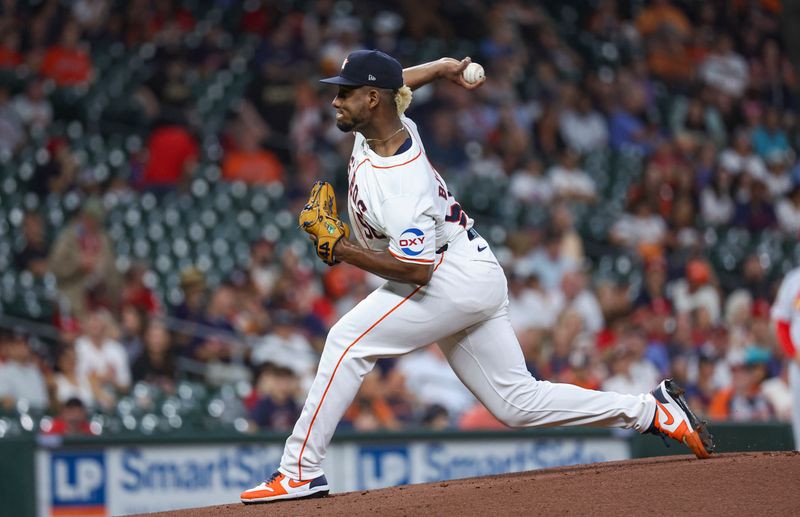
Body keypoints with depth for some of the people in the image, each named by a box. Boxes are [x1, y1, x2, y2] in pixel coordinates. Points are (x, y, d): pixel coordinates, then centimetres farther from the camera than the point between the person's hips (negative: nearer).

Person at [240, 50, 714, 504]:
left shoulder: (402, 181, -26)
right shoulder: (383, 123, -1)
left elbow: (416, 268, -30)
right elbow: (393, 83, 23)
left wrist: (341, 251, -26)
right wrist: (441, 68, 11)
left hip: (455, 277, -10)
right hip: (476, 280, 10)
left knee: (348, 341, -16)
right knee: (519, 403, 9)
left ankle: (301, 471, -15)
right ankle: (652, 410, 9)